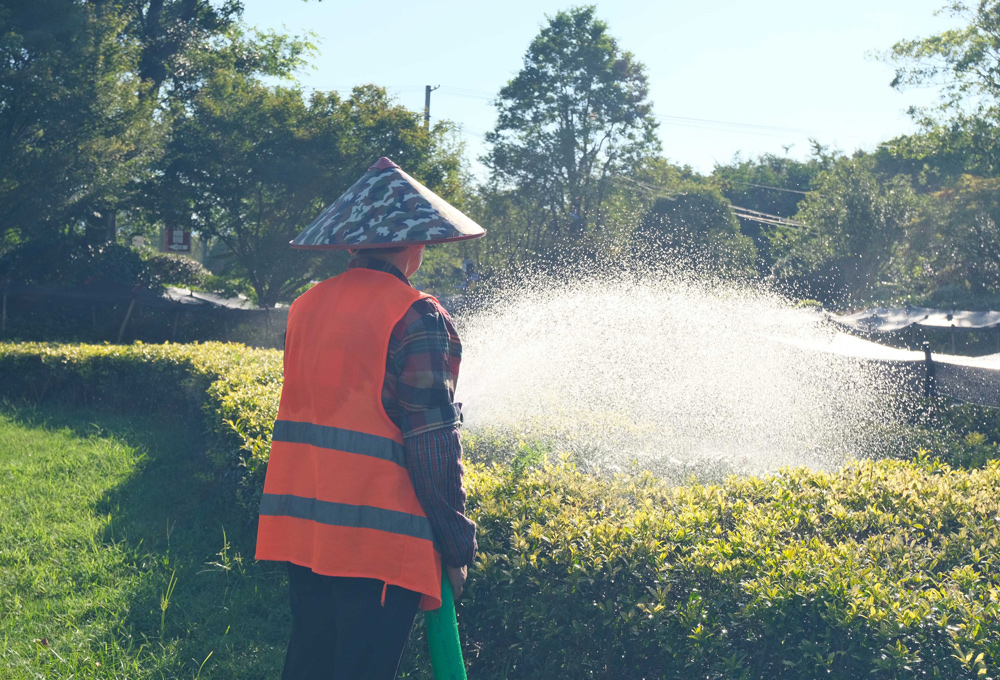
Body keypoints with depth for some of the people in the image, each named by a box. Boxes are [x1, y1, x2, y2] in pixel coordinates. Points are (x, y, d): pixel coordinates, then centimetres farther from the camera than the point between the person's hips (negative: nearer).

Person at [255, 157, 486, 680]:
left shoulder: (306, 306, 10)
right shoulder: (416, 318, -12)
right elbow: (433, 444, -14)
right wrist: (456, 548, -6)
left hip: (301, 530, 7)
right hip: (378, 539, -7)